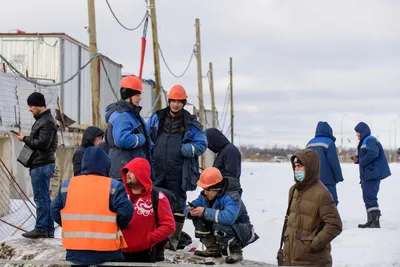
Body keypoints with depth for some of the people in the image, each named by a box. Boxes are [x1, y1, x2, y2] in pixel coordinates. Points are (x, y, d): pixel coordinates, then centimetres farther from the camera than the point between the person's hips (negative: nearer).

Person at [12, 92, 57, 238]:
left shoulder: (47, 122, -14)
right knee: (45, 198, 12)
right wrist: (26, 139, 6)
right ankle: (49, 229, 16)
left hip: (41, 166, -11)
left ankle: (40, 229, -3)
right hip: (40, 164, 11)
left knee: (41, 199, -7)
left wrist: (25, 139, -12)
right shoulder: (41, 119, 19)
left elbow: (43, 143, -22)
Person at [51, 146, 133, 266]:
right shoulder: (113, 186, -7)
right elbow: (126, 211, -15)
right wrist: (118, 227, 5)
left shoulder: (67, 185, 4)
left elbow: (55, 210, 6)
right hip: (107, 253, -3)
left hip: (75, 252, 3)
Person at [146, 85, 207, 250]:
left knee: (177, 206, 6)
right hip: (157, 171, 2)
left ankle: (173, 240, 13)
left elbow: (202, 144, 2)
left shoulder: (191, 123, 4)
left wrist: (188, 149, -16)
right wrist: (150, 147, -1)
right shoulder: (156, 118, 10)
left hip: (178, 173, -2)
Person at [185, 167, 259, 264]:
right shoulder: (205, 195, -6)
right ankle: (213, 250, 2)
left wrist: (205, 212, -40)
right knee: (197, 218, -9)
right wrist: (191, 212, -25)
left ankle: (235, 252, -14)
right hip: (223, 231, 8)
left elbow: (229, 217, -49)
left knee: (219, 225, -37)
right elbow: (188, 208, 3)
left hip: (242, 232, -8)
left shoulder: (231, 197, -30)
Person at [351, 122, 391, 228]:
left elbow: (373, 154, -28)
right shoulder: (364, 142, 20)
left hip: (372, 174, -11)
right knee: (368, 197, 15)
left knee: (369, 197, -13)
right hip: (367, 175, 11)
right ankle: (371, 221, 22)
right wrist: (357, 160, 6)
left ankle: (375, 222, -14)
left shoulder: (370, 140, -12)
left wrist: (361, 161, -17)